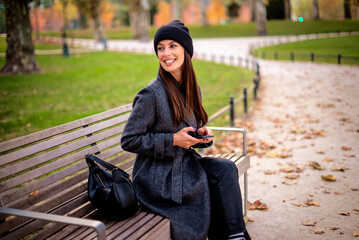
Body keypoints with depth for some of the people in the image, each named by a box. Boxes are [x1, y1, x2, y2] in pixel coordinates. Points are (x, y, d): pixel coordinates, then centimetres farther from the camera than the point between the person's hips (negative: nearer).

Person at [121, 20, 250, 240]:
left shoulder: (192, 90, 5)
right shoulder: (151, 94, -17)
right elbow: (128, 141, -14)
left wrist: (202, 133, -5)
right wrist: (173, 140, -20)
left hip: (186, 164, 6)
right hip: (158, 176, -6)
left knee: (226, 169, -17)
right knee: (214, 183, -20)